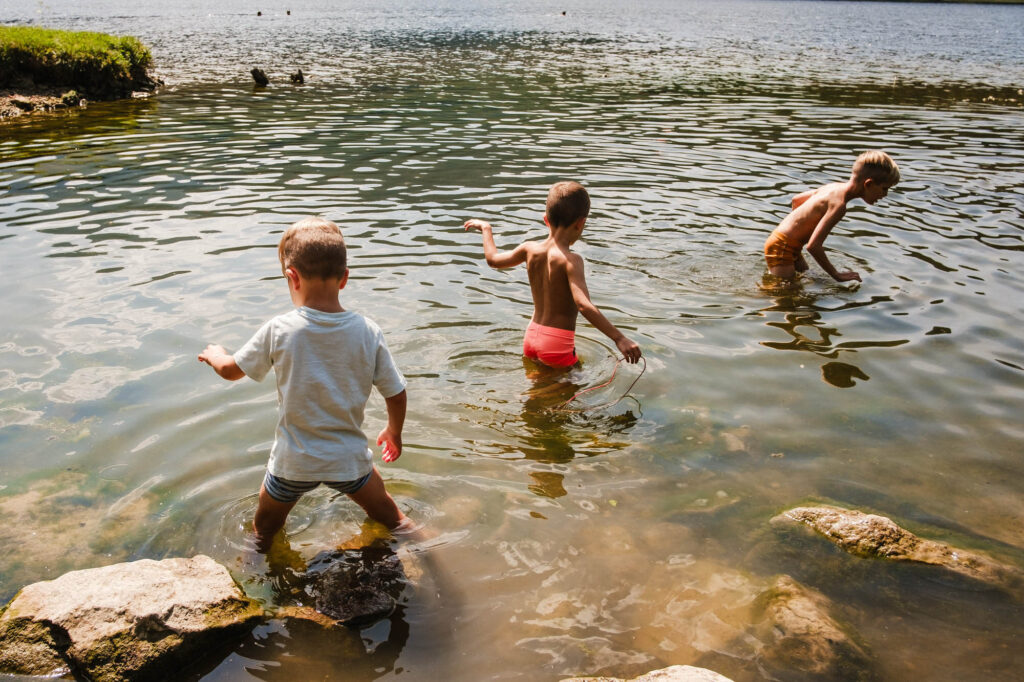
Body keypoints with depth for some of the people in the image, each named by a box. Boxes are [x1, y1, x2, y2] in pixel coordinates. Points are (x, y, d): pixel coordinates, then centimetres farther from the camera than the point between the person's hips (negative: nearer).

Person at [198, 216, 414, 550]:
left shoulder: (279, 330, -15)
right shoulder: (368, 332, -13)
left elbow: (231, 370, 1)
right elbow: (396, 395, -4)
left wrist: (214, 355, 26)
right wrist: (394, 432, 17)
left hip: (293, 463, -1)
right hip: (350, 460, 1)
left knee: (262, 534, 26)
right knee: (387, 512, 29)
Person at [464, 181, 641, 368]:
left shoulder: (529, 249, 0)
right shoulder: (571, 260, -19)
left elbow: (493, 259, 18)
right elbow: (584, 305, -30)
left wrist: (486, 228, 36)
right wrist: (619, 338, -32)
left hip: (531, 337, 8)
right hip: (557, 344, -8)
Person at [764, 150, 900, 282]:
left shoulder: (834, 187, 4)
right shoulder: (838, 205, -26)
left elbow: (796, 199, 21)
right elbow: (813, 246, -32)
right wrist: (837, 275, -22)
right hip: (781, 247, -10)